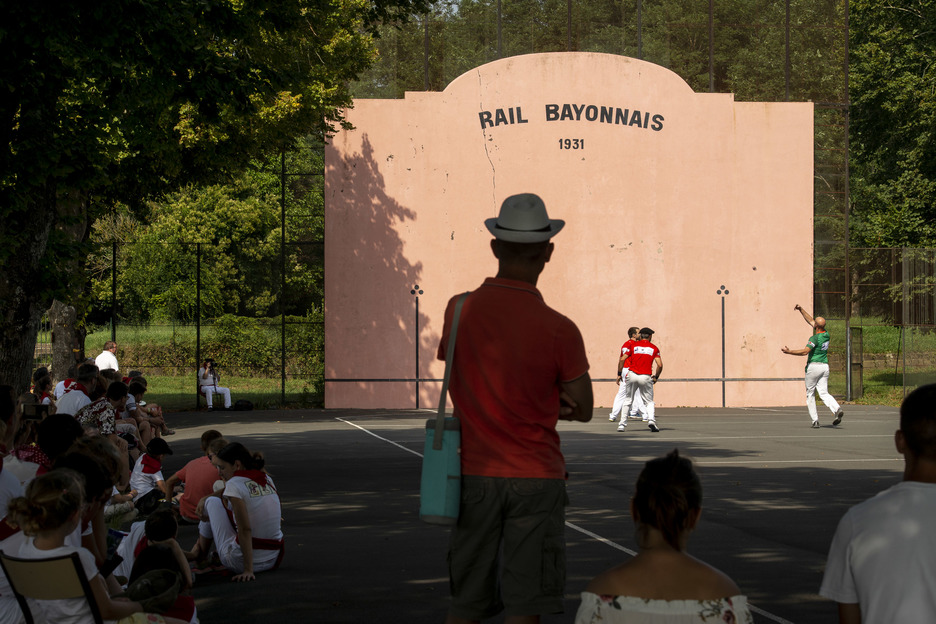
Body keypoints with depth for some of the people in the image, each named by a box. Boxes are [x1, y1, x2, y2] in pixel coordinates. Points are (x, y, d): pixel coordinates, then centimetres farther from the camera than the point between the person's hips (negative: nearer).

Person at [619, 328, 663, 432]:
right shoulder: (654, 348, 8)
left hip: (632, 375, 0)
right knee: (649, 402, 11)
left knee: (627, 400, 12)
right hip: (646, 377, 0)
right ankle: (651, 420, -15)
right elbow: (660, 365, 1)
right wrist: (656, 377, 16)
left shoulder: (634, 345, 9)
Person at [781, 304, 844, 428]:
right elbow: (810, 321, 19)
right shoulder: (826, 335, 8)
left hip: (813, 366, -7)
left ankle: (815, 421, 2)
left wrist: (789, 351, -18)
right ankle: (837, 409, -25)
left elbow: (804, 352, -25)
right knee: (824, 393, 2)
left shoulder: (815, 338, -15)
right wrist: (801, 310, 22)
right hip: (825, 366, 7)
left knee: (810, 394, 6)